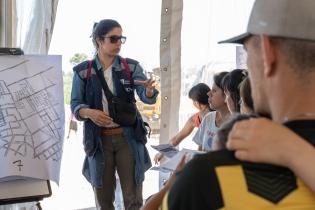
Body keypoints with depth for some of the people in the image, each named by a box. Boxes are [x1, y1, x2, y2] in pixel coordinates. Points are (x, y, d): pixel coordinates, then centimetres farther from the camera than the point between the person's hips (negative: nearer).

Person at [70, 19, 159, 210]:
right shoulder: (83, 71, -1)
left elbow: (147, 98, -10)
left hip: (128, 137, 0)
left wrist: (149, 90, -34)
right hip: (99, 140, 0)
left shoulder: (131, 67, 1)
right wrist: (89, 112, -22)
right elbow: (75, 105, 0)